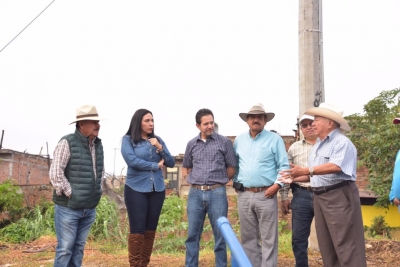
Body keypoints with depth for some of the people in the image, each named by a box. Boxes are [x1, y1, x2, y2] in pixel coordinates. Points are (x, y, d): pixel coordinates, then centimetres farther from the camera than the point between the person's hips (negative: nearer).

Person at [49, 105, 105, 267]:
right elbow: (55, 173, -17)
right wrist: (69, 193, -14)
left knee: (79, 247, 14)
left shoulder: (98, 144, 8)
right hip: (68, 207, -6)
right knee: (65, 249, 1)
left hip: (89, 208, 6)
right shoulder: (67, 143, -13)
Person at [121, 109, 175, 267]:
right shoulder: (128, 140, -2)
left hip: (157, 190, 4)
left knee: (151, 229, 9)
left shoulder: (157, 140, 9)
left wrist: (160, 148, -11)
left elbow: (171, 163, 6)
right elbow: (132, 160, -16)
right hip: (136, 189, -4)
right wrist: (155, 166, -7)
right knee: (137, 229, -3)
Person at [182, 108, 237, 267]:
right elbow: (185, 168, 22)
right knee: (192, 234, 7)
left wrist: (218, 181, 6)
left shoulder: (224, 142, 1)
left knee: (220, 235, 4)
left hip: (217, 193, -2)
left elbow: (232, 168, 5)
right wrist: (193, 181, 9)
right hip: (195, 193, 3)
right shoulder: (191, 144, 10)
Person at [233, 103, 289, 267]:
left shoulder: (275, 139, 1)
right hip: (244, 195, 4)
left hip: (266, 194, -4)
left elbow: (284, 166, -2)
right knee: (248, 238, 12)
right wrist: (235, 182, 9)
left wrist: (277, 184, -13)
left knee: (268, 238, -2)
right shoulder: (239, 140, 13)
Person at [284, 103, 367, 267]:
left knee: (345, 244, -7)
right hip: (319, 197, 9)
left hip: (339, 196, -9)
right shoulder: (317, 145, 18)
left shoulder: (342, 142, -11)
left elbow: (335, 166, -27)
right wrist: (294, 179, 10)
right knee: (326, 244, 15)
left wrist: (305, 171, -27)